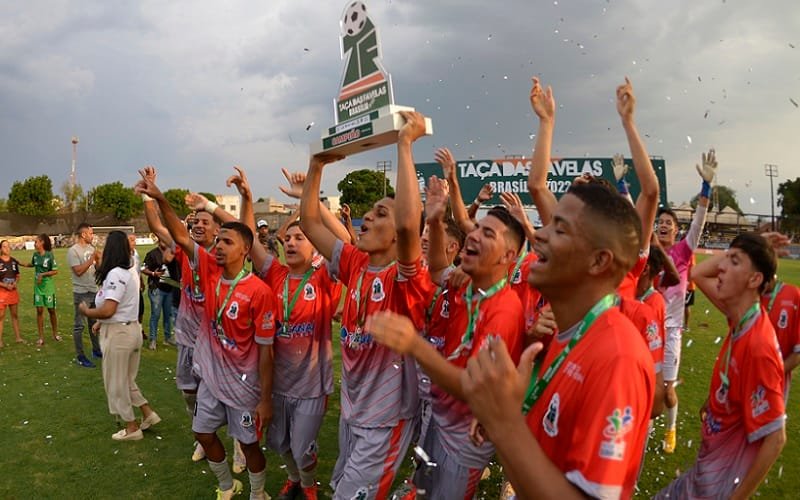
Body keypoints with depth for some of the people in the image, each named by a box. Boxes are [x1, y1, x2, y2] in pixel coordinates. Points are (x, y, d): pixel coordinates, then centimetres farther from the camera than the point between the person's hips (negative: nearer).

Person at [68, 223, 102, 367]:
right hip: (81, 293, -7)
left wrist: (98, 259, -6)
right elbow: (78, 271, -21)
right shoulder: (73, 251, -13)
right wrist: (92, 258, -20)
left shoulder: (91, 248, 7)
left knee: (94, 322, 17)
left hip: (94, 291, 7)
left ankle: (96, 350, 30)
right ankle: (80, 356, 7)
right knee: (79, 325, 1)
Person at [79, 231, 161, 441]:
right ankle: (148, 414, 25)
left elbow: (108, 310, -26)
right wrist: (102, 322, 12)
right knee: (127, 380, 23)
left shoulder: (115, 274, -20)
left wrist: (86, 311, -9)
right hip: (132, 329, 9)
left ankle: (132, 428, 19)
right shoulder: (132, 271, 8)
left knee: (116, 383, 8)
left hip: (117, 333, -9)